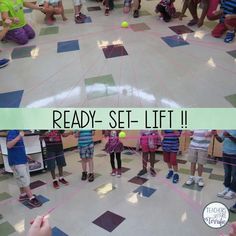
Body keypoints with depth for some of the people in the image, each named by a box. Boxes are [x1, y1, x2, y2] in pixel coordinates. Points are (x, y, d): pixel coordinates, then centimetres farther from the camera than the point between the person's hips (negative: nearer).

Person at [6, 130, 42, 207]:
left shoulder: (17, 132, 8)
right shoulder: (12, 132, -19)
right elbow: (9, 145, -34)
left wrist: (25, 155, 19)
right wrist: (19, 136, -39)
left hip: (22, 160, 9)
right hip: (16, 162, -9)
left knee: (22, 180, 20)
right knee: (25, 180, -3)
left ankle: (23, 195, 34)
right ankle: (31, 198, 5)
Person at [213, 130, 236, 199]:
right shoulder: (226, 129, 1)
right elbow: (221, 140, 5)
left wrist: (229, 136, -36)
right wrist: (216, 135, -12)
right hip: (226, 153, 6)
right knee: (227, 173, 17)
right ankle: (227, 188, 30)